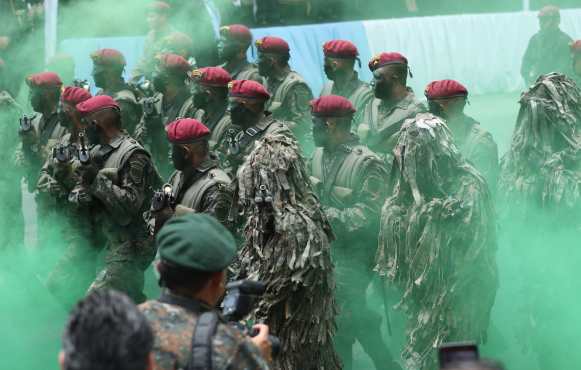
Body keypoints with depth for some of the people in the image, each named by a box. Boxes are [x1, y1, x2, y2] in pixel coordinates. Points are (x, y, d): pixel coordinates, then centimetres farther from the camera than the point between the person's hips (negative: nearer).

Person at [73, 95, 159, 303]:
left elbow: (130, 204, -24)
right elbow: (77, 193, 13)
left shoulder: (133, 155, -17)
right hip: (114, 242, 10)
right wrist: (82, 195, -10)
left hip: (131, 246, -10)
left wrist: (99, 180, -21)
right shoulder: (97, 153, 11)